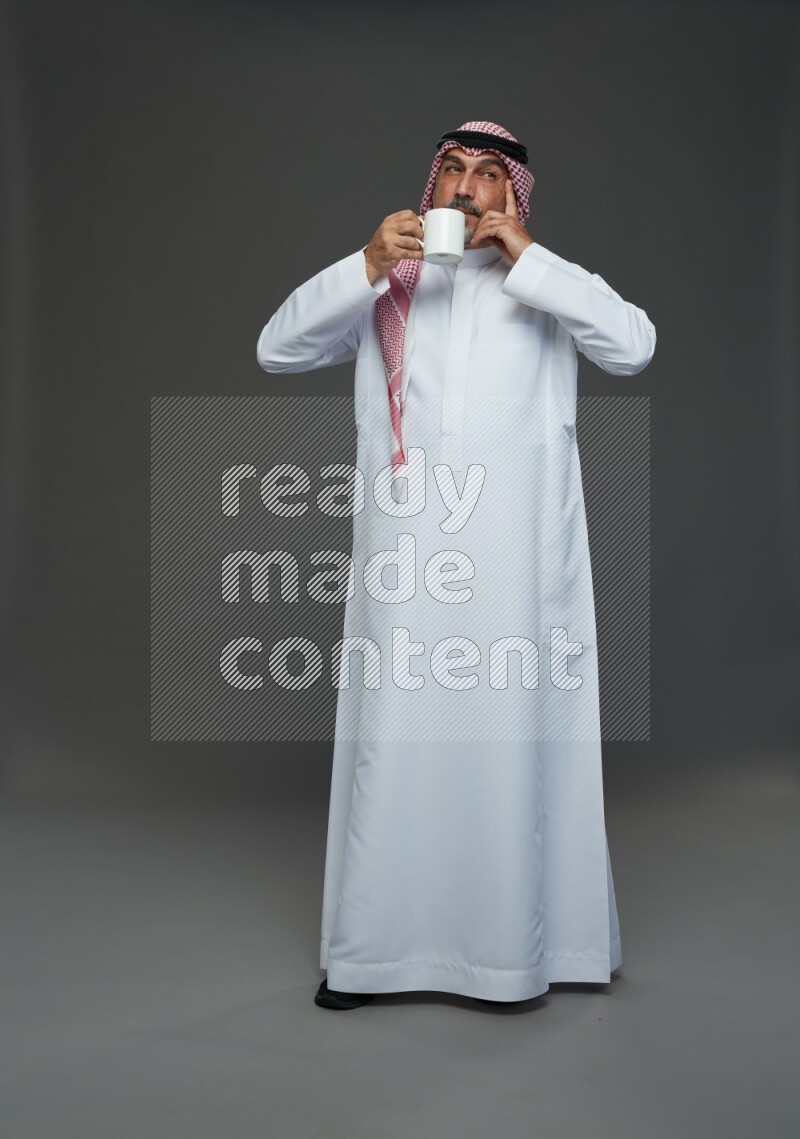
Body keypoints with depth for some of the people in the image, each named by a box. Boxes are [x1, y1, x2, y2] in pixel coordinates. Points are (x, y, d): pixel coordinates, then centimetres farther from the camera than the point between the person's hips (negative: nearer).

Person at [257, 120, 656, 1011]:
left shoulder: (548, 287, 13)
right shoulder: (384, 288, 15)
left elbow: (634, 346, -4)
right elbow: (277, 349, 5)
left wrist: (526, 257, -8)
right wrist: (366, 265, -8)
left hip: (517, 557, -1)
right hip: (405, 548, 1)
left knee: (514, 736, 0)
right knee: (394, 737, 1)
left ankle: (517, 941, 13)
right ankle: (370, 951, 12)